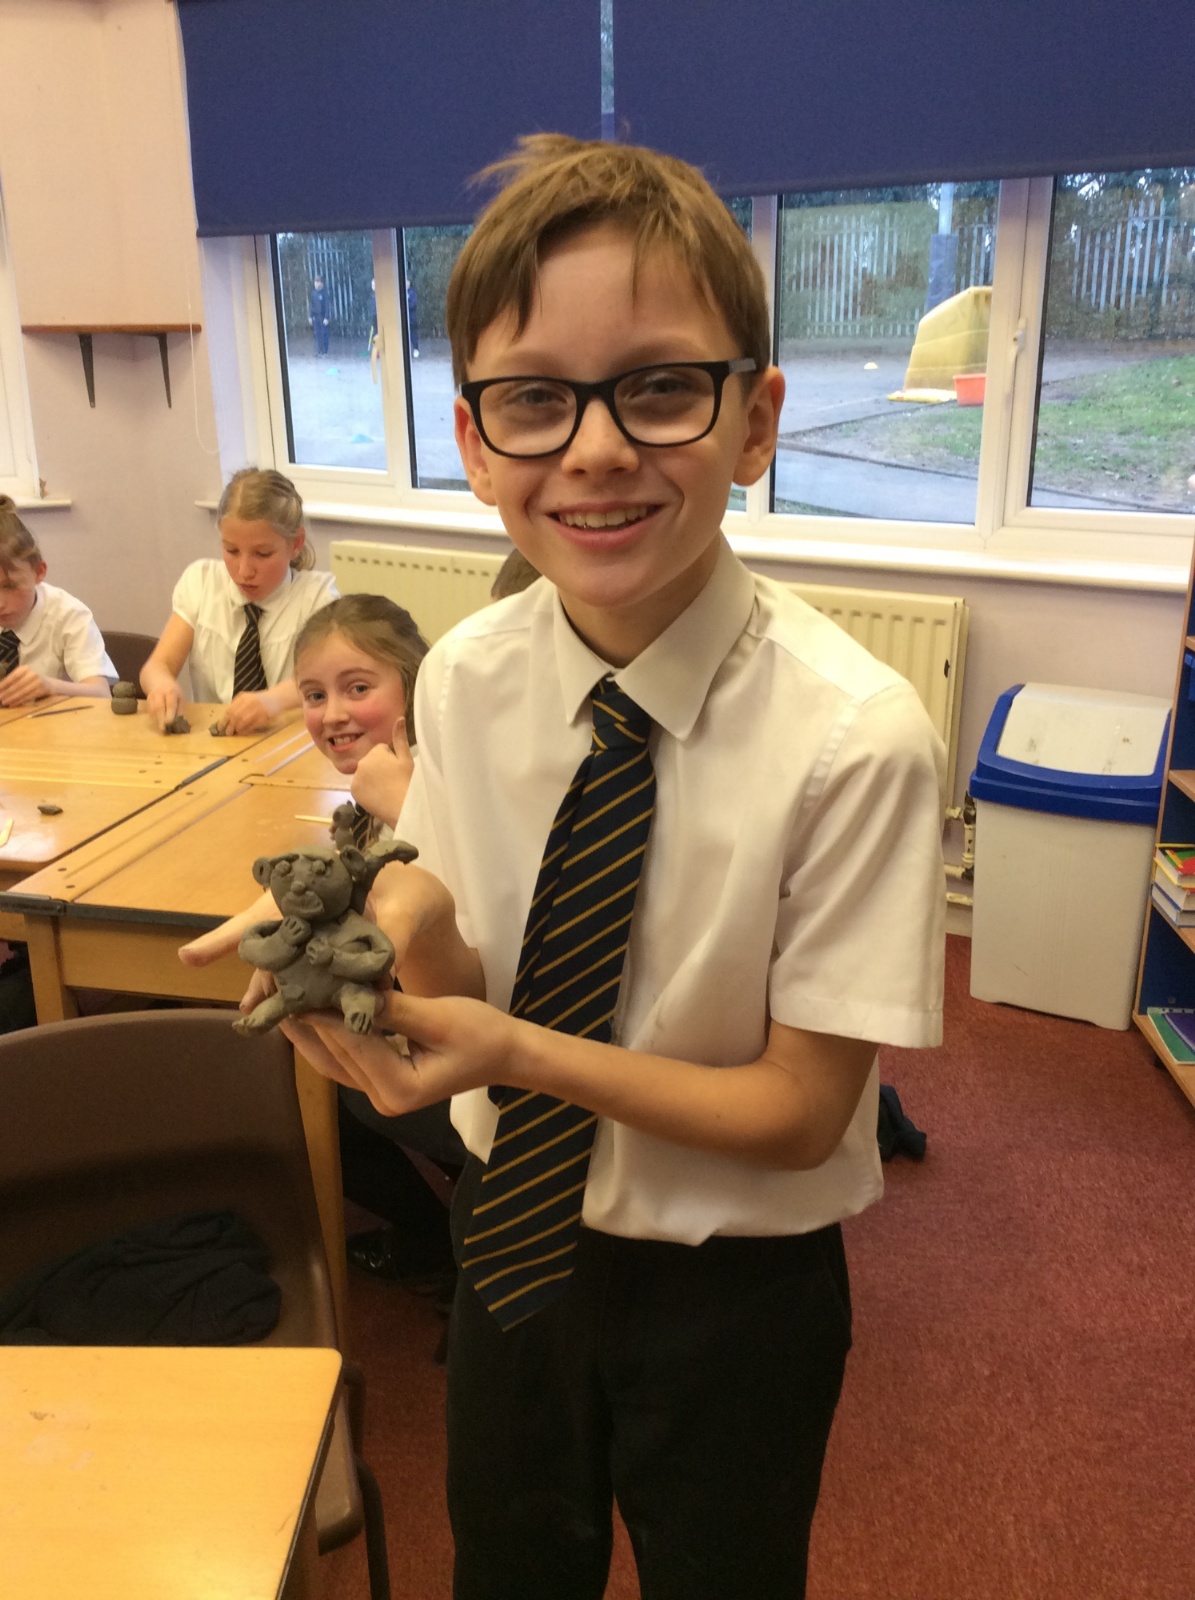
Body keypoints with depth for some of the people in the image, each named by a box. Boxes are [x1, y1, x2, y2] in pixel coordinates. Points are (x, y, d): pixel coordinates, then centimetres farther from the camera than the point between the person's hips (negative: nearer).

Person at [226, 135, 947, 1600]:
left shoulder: (854, 739, -28)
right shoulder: (466, 676, -14)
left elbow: (799, 1110, -20)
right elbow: (472, 980, -6)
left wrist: (517, 1051, -32)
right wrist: (405, 923, -28)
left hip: (731, 1286, -3)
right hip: (514, 1231, 4)